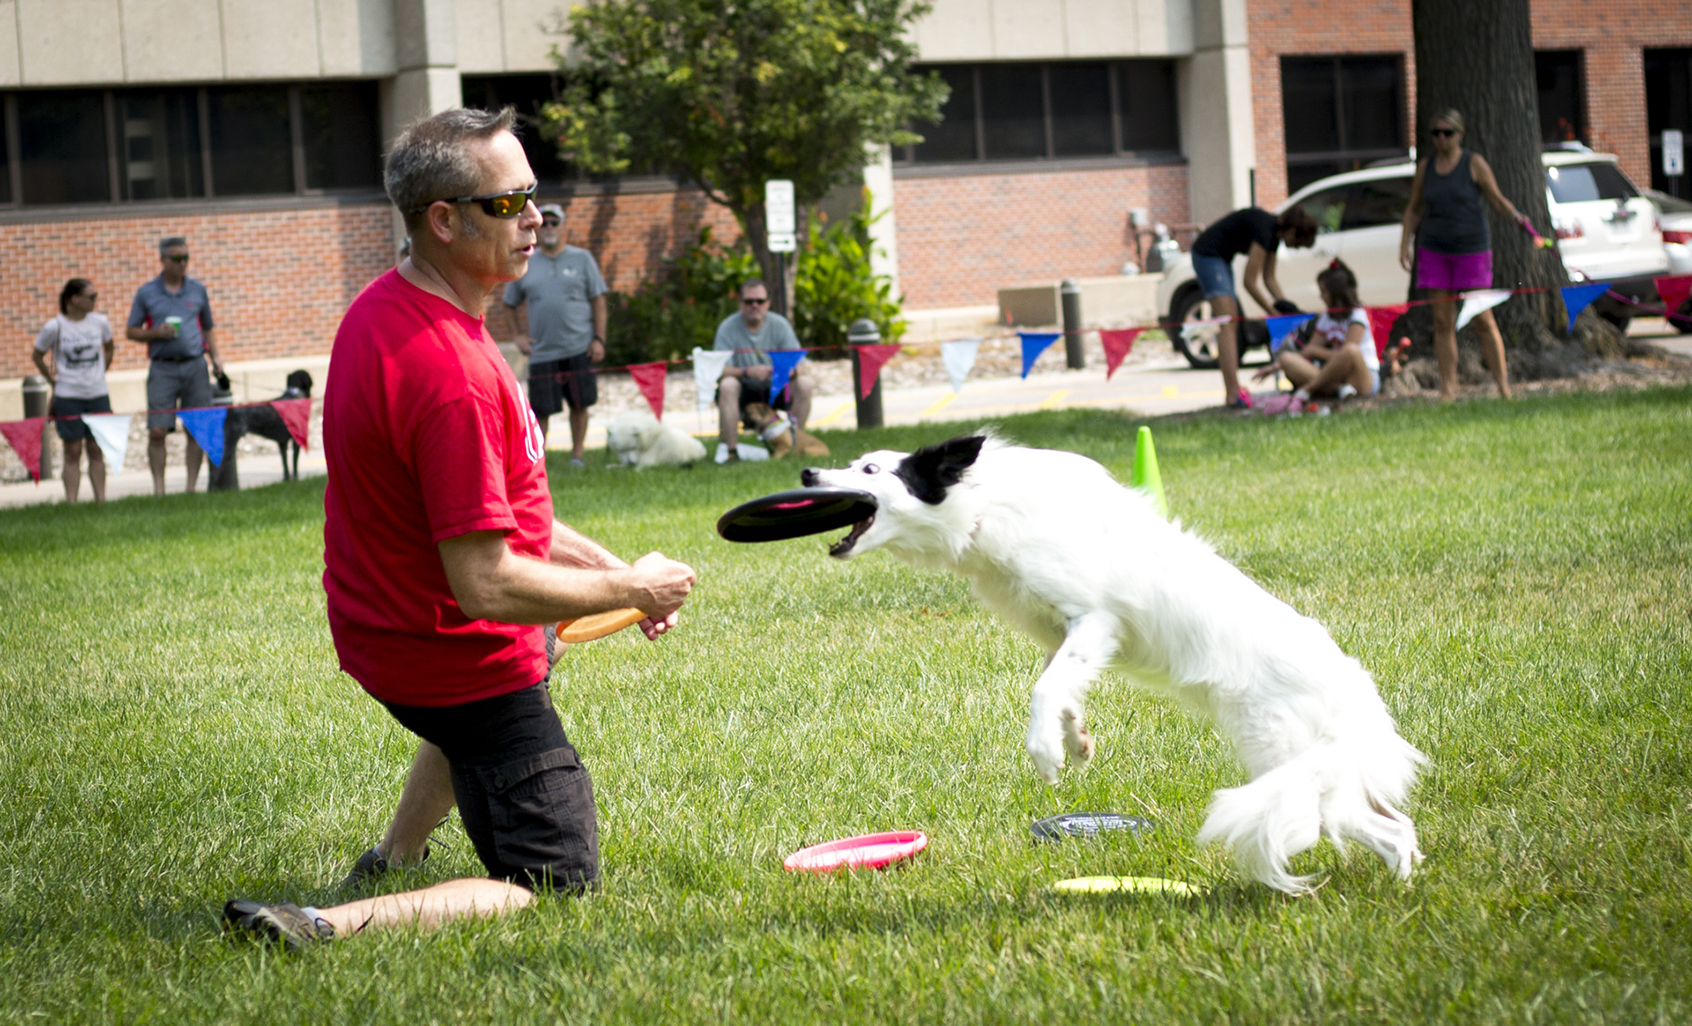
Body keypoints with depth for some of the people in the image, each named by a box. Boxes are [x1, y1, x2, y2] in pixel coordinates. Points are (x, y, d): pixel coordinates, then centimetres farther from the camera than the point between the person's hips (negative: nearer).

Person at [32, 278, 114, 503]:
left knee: (96, 451, 6)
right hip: (68, 398, -3)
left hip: (98, 394, 3)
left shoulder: (100, 322, 1)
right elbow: (37, 356, 4)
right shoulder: (54, 328, -9)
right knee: (73, 451, -1)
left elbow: (109, 348, 20)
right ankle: (71, 503, 1)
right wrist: (54, 381, 4)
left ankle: (101, 500, 9)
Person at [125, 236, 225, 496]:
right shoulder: (146, 294, 5)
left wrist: (215, 356, 4)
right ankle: (159, 488, -3)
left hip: (195, 366, 2)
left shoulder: (197, 290, 12)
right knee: (157, 431, -8)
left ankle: (192, 485, 7)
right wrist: (156, 333, -10)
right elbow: (131, 331, 8)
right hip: (162, 368, -2)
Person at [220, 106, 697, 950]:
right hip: (462, 665, -10)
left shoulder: (383, 306, 0)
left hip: (377, 628, 10)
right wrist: (629, 589, -17)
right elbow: (486, 586, -31)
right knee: (556, 886, -1)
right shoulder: (453, 377, -32)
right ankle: (335, 926, -18)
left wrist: (602, 566, 9)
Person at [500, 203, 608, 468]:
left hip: (578, 349, 0)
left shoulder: (582, 259, 6)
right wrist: (517, 335, 6)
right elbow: (508, 304, 18)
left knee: (579, 404, 4)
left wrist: (599, 339, -3)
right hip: (541, 351, 0)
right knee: (539, 409, -2)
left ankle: (576, 455, 15)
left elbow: (598, 301, 5)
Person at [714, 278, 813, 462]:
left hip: (775, 390, 2)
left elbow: (800, 367, -11)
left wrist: (790, 370, -36)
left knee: (804, 383, -24)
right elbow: (720, 370, -21)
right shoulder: (728, 327, -11)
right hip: (744, 391, -2)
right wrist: (747, 371, -40)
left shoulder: (779, 324, -5)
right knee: (727, 384, -34)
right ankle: (731, 450, -28)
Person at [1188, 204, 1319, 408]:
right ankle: (1234, 393, -24)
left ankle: (1233, 391, 8)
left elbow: (1269, 277, 17)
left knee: (1231, 324, 7)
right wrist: (1273, 312, -14)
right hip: (1208, 254, -11)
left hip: (1222, 258, 11)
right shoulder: (1264, 229, -23)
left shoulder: (1275, 233, 6)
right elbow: (1250, 282, -22)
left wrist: (1287, 305, 6)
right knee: (1227, 324, -17)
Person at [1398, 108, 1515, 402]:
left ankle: (1503, 385, 1)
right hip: (1434, 250, 3)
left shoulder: (1474, 164, -3)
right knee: (1442, 321, 1)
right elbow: (1414, 209, 15)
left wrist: (1515, 216, -21)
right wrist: (1404, 243, 7)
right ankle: (1448, 388, 4)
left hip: (1471, 247, -3)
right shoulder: (1425, 166, 8)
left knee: (1482, 319, -5)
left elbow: (1497, 200, -2)